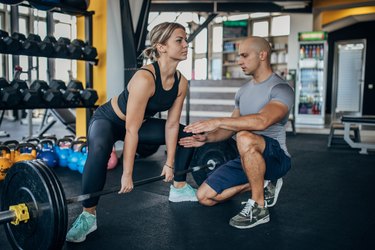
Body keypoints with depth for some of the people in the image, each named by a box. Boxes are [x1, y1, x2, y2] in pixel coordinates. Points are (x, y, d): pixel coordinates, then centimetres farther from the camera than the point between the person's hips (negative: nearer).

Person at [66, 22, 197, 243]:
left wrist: (170, 163, -2)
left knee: (187, 136, 9)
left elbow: (172, 124, -5)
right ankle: (89, 215, -23)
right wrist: (127, 174, -29)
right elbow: (131, 130, -32)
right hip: (108, 120, -7)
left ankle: (179, 188, 25)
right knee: (99, 150, -40)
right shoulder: (145, 78, -34)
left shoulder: (181, 82, -13)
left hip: (139, 122, 8)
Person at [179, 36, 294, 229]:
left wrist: (217, 122, -37)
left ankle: (259, 208, -22)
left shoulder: (281, 89, -15)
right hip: (248, 158, 8)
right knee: (205, 197, -2)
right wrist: (207, 138, -2)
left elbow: (262, 121, -35)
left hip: (275, 157, -7)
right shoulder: (243, 91, 11)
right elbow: (232, 126, 16)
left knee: (245, 138, -41)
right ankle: (262, 185, 13)